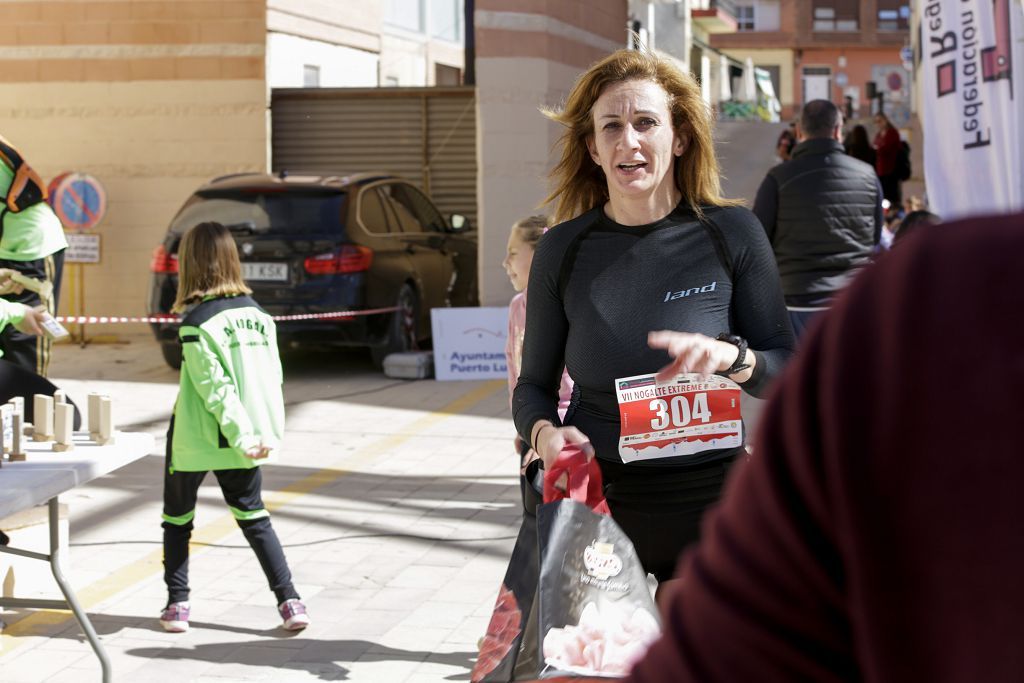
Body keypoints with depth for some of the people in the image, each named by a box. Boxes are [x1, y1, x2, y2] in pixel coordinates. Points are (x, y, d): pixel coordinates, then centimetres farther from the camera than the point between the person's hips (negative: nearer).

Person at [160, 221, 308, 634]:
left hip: (194, 440, -5)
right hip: (242, 444, 5)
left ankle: (177, 604, 15)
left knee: (177, 518, 14)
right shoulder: (257, 313, 3)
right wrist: (266, 434, 3)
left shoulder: (196, 322, -16)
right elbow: (274, 376, 3)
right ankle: (289, 600, 7)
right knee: (253, 518, 15)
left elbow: (215, 387, -19)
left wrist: (244, 436, -18)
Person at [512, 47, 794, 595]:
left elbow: (790, 371, 1)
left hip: (710, 503, 0)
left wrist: (733, 356, -20)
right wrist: (544, 431, -13)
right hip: (595, 502, 1)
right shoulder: (563, 250, 0)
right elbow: (534, 385, 8)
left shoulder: (732, 233, -3)